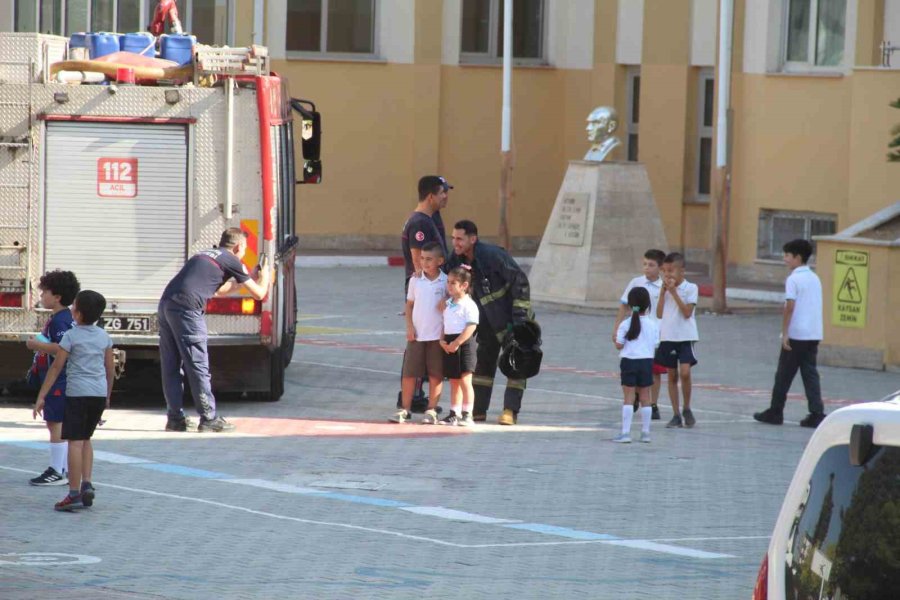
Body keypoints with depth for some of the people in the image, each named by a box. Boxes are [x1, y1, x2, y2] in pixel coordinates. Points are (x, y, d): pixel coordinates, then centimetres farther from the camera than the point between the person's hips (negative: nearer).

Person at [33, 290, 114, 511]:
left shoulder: (71, 336, -5)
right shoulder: (103, 336, 9)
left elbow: (56, 367, -6)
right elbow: (110, 369, 14)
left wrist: (41, 396, -2)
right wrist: (107, 397, 26)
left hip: (78, 393, -5)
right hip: (100, 393, 5)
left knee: (75, 441, -5)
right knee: (85, 438, 21)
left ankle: (74, 494, -8)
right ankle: (87, 484, 10)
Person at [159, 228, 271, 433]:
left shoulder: (204, 255, 29)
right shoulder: (231, 261, 7)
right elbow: (259, 293, 15)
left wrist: (243, 279, 52)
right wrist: (264, 274, 35)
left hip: (166, 303, 8)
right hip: (187, 308, -8)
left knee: (171, 366, 12)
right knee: (198, 367, -1)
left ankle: (175, 418, 16)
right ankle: (209, 419, 3)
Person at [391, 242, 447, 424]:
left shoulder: (446, 282, -3)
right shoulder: (415, 280, 2)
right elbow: (409, 304, 10)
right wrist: (409, 326, -1)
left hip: (437, 335, -2)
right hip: (416, 334, 2)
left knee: (435, 374, 3)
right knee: (409, 373, 2)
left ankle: (431, 410, 11)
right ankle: (405, 409, 10)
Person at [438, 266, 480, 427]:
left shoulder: (469, 305, -11)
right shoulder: (448, 304, 13)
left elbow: (470, 327, -18)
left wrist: (456, 343, -21)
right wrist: (443, 341, 1)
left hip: (464, 343, -8)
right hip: (449, 345, 8)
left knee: (465, 380, -8)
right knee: (453, 381, 13)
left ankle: (467, 415, -7)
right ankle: (454, 413, 19)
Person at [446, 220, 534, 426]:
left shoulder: (492, 255, -26)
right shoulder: (458, 259, -5)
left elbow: (520, 281, -23)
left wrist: (519, 314, -25)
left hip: (512, 317, -7)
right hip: (488, 320, 8)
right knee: (483, 361, 10)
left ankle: (510, 411, -8)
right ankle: (478, 410, 15)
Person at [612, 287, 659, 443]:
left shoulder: (625, 324, -9)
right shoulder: (653, 325, -2)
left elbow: (619, 345, -9)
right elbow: (655, 346, 2)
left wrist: (616, 334, 10)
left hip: (628, 361, -2)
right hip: (647, 361, 2)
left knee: (629, 398, -1)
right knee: (645, 398, 10)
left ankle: (625, 433, -6)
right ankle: (645, 432, 14)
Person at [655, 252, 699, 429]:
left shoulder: (691, 288, -4)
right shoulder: (665, 289, 9)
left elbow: (687, 312, -14)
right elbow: (659, 314, 3)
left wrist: (673, 292, -14)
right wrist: (663, 292, -4)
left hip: (685, 336, -5)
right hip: (667, 336, 5)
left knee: (685, 372, -18)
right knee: (672, 376, 6)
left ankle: (687, 409, 1)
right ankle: (676, 415, 11)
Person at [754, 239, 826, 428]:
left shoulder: (793, 280, -10)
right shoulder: (815, 279, 14)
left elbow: (790, 306, -17)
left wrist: (784, 333, -16)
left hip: (796, 334, -7)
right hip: (814, 334, 7)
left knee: (784, 375, 4)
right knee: (810, 374, 5)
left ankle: (775, 412, 11)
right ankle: (816, 414, -3)